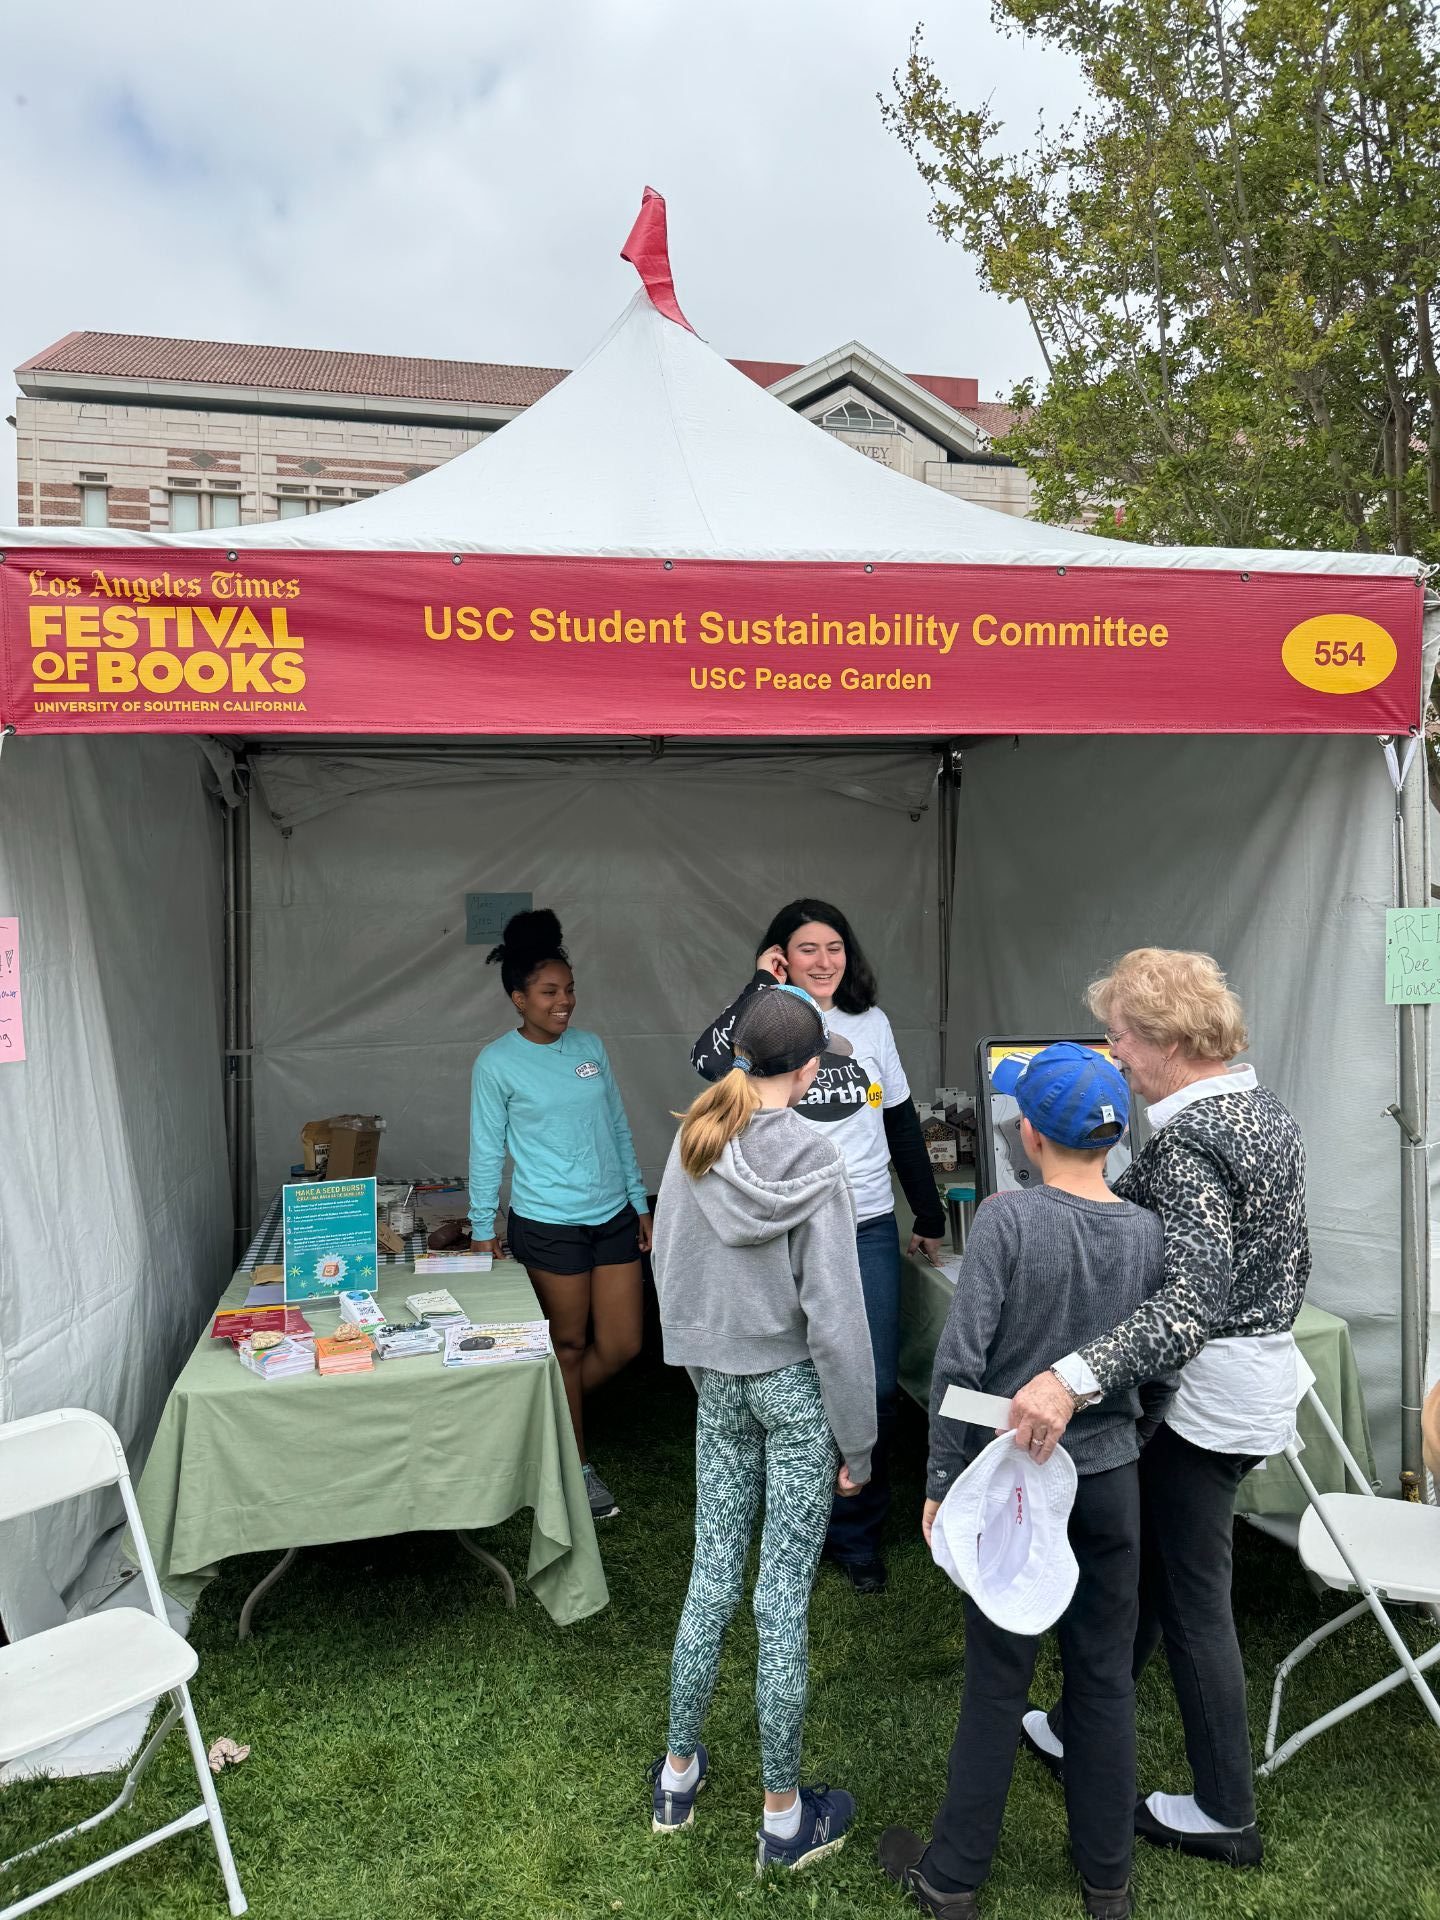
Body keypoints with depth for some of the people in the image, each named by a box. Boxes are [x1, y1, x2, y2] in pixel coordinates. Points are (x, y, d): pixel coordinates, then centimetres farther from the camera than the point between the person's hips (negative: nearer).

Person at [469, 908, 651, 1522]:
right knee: (570, 1343, 8)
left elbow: (618, 1130, 11)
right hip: (549, 1225, -5)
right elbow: (487, 1150, -3)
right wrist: (483, 1229, -2)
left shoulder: (590, 1046, 5)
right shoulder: (497, 1064, -8)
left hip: (614, 1217, 5)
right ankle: (578, 1463, 27)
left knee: (622, 1345, 8)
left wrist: (639, 1201, 12)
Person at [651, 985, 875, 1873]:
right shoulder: (815, 1161, -18)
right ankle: (784, 1815, 23)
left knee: (712, 1576, 17)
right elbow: (836, 1316, -16)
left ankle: (679, 1772, 33)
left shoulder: (693, 1146, -5)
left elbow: (667, 1267, 4)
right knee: (785, 1597, 6)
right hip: (796, 1384, -4)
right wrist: (858, 1441, -7)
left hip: (717, 1381, 4)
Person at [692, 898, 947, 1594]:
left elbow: (903, 1124, 15)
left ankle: (857, 1534, 25)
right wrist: (762, 984, -16)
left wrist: (929, 1213, 17)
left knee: (875, 1386, 5)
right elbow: (710, 1061, -28)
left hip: (869, 1229, 3)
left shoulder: (870, 1024, 7)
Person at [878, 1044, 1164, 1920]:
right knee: (1105, 1678, 17)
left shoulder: (1008, 1219, -18)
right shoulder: (1148, 1232, -6)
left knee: (999, 1682, 10)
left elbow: (961, 1361, -19)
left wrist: (943, 1481, -8)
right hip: (1111, 1481, 3)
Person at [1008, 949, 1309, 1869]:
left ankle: (1227, 1814, 25)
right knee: (1142, 1566, 19)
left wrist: (1072, 1377, -45)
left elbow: (1192, 1299, -36)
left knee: (1192, 1597, 8)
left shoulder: (1186, 1141, -25)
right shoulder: (1268, 1109, 5)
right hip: (1264, 1372, 9)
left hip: (1205, 1392, -9)